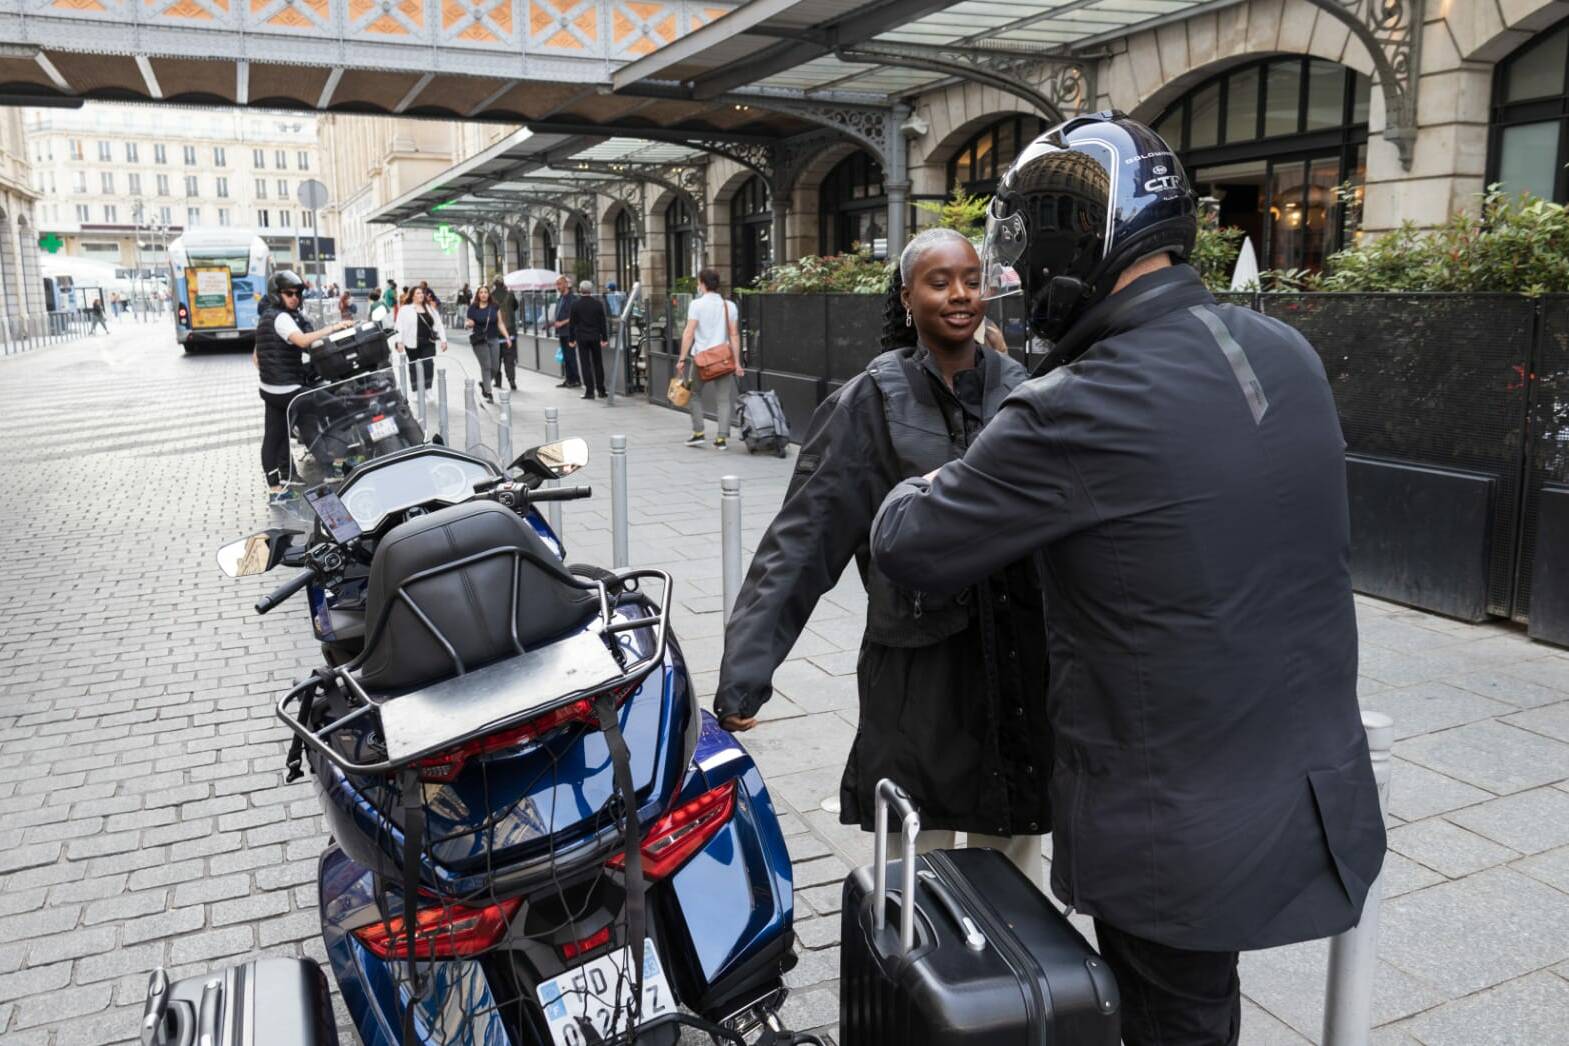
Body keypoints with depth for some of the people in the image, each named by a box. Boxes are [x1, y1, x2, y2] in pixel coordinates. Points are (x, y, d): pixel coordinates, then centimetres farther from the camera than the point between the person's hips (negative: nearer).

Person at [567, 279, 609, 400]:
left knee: (585, 365, 1)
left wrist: (572, 339, 5)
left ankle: (589, 391, -2)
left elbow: (571, 322, -2)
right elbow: (603, 322, 1)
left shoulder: (575, 304, -5)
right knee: (598, 364, 11)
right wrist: (604, 338, 6)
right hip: (595, 337, 2)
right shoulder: (598, 303, -2)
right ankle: (601, 390, 13)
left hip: (581, 338, -2)